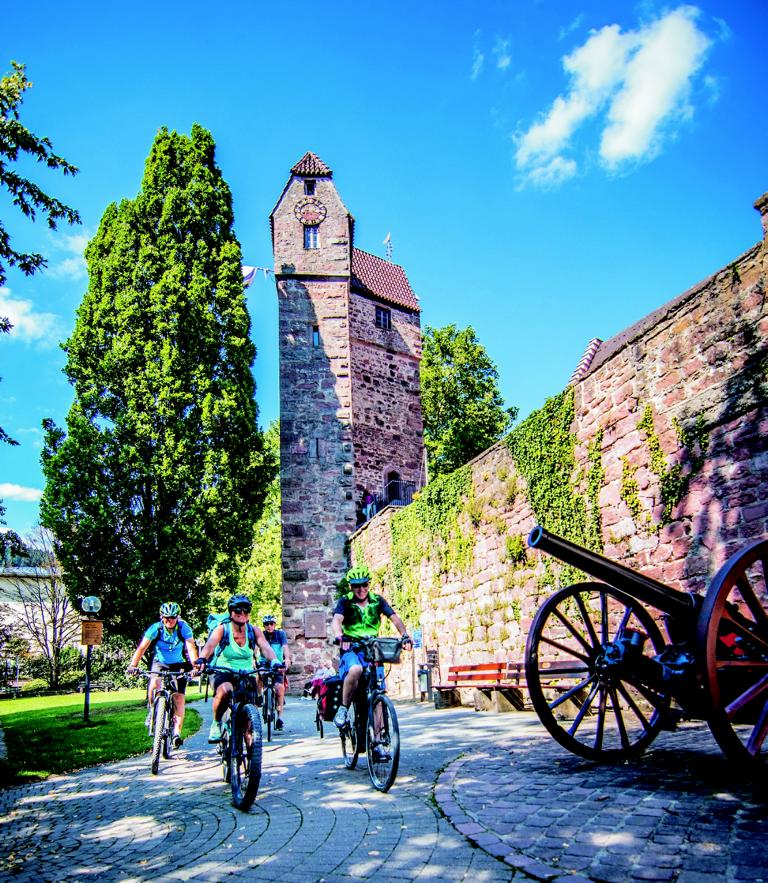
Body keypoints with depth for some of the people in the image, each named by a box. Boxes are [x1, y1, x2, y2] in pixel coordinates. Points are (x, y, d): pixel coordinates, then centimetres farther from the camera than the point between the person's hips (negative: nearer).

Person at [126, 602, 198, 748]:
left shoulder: (184, 628, -21)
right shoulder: (155, 628, -20)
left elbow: (191, 648, -30)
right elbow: (142, 648, -27)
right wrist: (133, 665, -42)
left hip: (178, 664, 0)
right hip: (159, 663, 0)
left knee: (179, 697, -12)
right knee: (154, 685, -28)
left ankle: (177, 731, -6)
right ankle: (152, 711, 0)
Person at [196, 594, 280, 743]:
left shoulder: (254, 631, -2)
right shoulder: (222, 629, -8)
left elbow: (266, 648, -18)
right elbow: (210, 645, -27)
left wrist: (275, 662, -40)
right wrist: (202, 659, -49)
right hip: (224, 674, -3)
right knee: (224, 691, -35)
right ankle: (216, 723, -7)